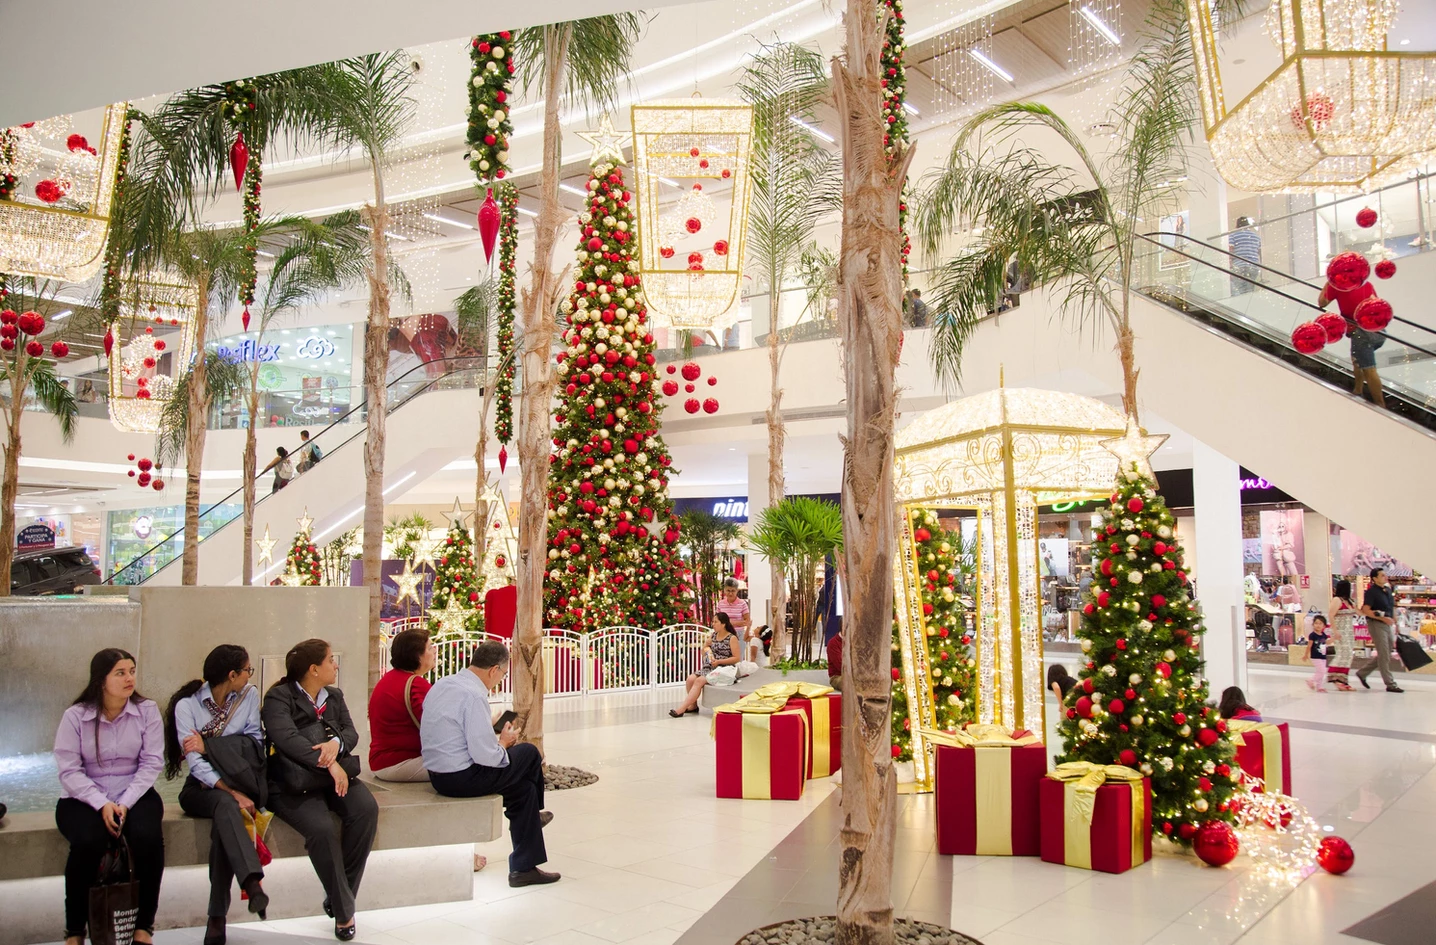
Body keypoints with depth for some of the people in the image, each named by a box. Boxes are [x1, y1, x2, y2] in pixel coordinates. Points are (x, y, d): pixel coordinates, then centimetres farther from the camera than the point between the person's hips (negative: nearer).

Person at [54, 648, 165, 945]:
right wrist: (102, 804, -21)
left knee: (148, 837, -29)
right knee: (88, 842, -32)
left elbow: (152, 762, -6)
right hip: (84, 798, -1)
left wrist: (125, 803, -18)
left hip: (135, 794, 1)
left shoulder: (147, 710, -2)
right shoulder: (75, 716, -5)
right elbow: (69, 771, -9)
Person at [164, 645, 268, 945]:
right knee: (226, 806, -35)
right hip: (201, 788, -2)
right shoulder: (187, 704, -4)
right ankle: (253, 882, -49)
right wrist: (232, 792, -25)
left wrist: (207, 746, -16)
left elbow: (255, 744, -3)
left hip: (242, 784, 2)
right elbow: (195, 763, -14)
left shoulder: (250, 696, 5)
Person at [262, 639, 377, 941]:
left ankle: (338, 896, -10)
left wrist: (336, 743, -19)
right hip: (294, 783, -5)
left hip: (336, 775, 6)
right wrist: (329, 764, -30)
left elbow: (351, 731, 6)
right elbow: (286, 738, -21)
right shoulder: (279, 697, -5)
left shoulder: (334, 696, 16)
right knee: (322, 828, -30)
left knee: (366, 808, -23)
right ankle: (343, 910, -13)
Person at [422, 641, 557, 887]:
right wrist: (503, 742, -2)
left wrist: (494, 735, 11)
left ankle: (524, 867, 27)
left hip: (438, 775, 9)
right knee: (529, 753, 7)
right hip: (463, 779, -9)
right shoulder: (473, 696, -22)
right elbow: (485, 756, -24)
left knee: (525, 786, 18)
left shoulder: (442, 685, 7)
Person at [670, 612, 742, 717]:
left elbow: (737, 658, -12)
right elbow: (706, 649, 29)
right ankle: (693, 705, -2)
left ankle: (682, 709, -24)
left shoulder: (732, 638, -7)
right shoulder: (714, 635, 12)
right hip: (710, 667, 7)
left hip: (725, 669, -7)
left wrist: (719, 661, -18)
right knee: (691, 678, -18)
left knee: (699, 681, -25)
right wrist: (706, 648, 5)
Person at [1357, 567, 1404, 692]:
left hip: (1388, 625, 8)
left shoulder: (1388, 590, 12)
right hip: (1376, 624, -8)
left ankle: (1362, 673, 25)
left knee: (1385, 655, 13)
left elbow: (1392, 608, 21)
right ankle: (1390, 684, 0)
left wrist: (1394, 622, 17)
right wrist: (1383, 618, -23)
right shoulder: (1371, 592, -11)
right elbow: (1365, 611, -17)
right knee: (1384, 655, -5)